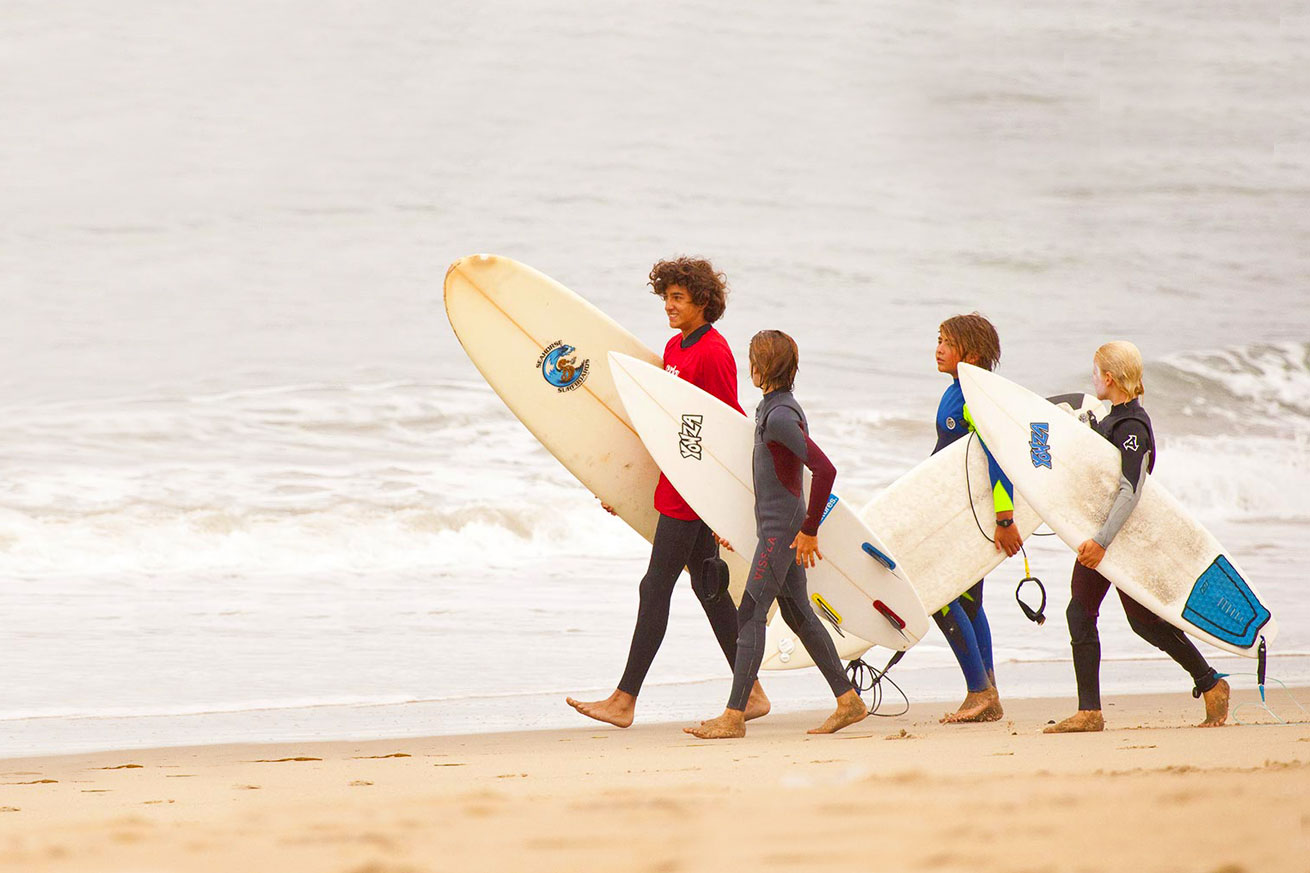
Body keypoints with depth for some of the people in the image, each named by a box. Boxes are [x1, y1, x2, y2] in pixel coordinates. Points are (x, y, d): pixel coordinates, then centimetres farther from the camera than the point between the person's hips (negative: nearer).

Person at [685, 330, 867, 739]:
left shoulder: (780, 416, -20)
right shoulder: (770, 407, 11)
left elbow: (825, 469, -27)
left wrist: (810, 530, -20)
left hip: (781, 527, -10)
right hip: (781, 526, 10)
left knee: (750, 613, -9)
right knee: (797, 613, 14)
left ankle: (734, 715, -8)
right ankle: (848, 700, 19)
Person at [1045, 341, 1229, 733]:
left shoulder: (1132, 427, -20)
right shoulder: (1111, 420, 10)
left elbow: (1130, 491, -29)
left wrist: (1102, 540, -34)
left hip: (1126, 536, -9)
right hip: (1098, 532, 9)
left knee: (1143, 619, -1)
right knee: (1080, 613, 0)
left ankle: (1211, 684, 16)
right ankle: (1089, 712, 0)